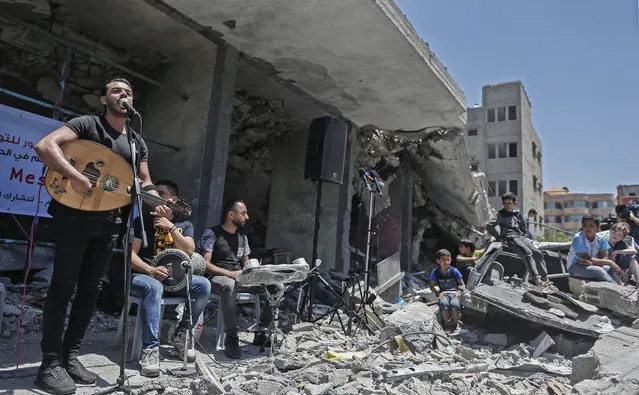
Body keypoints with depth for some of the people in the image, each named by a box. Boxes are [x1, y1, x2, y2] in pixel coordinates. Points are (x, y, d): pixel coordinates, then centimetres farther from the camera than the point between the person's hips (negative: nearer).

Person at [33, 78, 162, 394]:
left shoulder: (138, 142, 13)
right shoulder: (88, 124, -3)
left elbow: (145, 183, 12)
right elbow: (45, 145, -16)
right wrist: (74, 175, -29)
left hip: (108, 222, 6)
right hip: (75, 215, -6)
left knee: (90, 289, 9)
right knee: (63, 286, -4)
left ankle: (70, 357, 19)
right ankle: (50, 363, 3)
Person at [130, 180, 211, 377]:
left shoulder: (184, 223, 11)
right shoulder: (143, 220, 1)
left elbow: (189, 252, -5)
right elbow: (131, 254, -7)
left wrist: (171, 228, -14)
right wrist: (150, 270, -24)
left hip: (174, 277, 4)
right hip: (144, 275, -3)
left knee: (203, 285, -21)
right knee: (153, 287, -38)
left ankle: (181, 335, -5)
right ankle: (150, 349, -36)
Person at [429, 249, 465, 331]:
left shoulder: (454, 271, -1)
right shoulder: (435, 272, 1)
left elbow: (462, 284, 4)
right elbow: (432, 286, 8)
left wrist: (459, 291, -16)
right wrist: (438, 293, -9)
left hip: (454, 292, 0)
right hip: (443, 293, 1)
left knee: (454, 304, -34)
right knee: (443, 303, -34)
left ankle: (455, 323, -9)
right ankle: (447, 323, -15)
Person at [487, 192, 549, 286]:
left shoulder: (517, 213, 17)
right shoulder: (501, 214, 1)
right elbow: (489, 226, -7)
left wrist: (523, 235, 15)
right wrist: (499, 237, -6)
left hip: (521, 236, 6)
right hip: (510, 237, -6)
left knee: (537, 252, -12)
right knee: (528, 252, -27)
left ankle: (545, 278, -13)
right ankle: (537, 279, -34)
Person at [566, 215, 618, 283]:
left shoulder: (600, 239, -1)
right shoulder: (578, 238, -17)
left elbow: (605, 258, -9)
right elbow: (587, 259, -20)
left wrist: (591, 263, -29)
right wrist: (609, 262, -23)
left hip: (592, 266, 5)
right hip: (575, 267, -5)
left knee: (609, 268, -25)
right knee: (599, 270, -31)